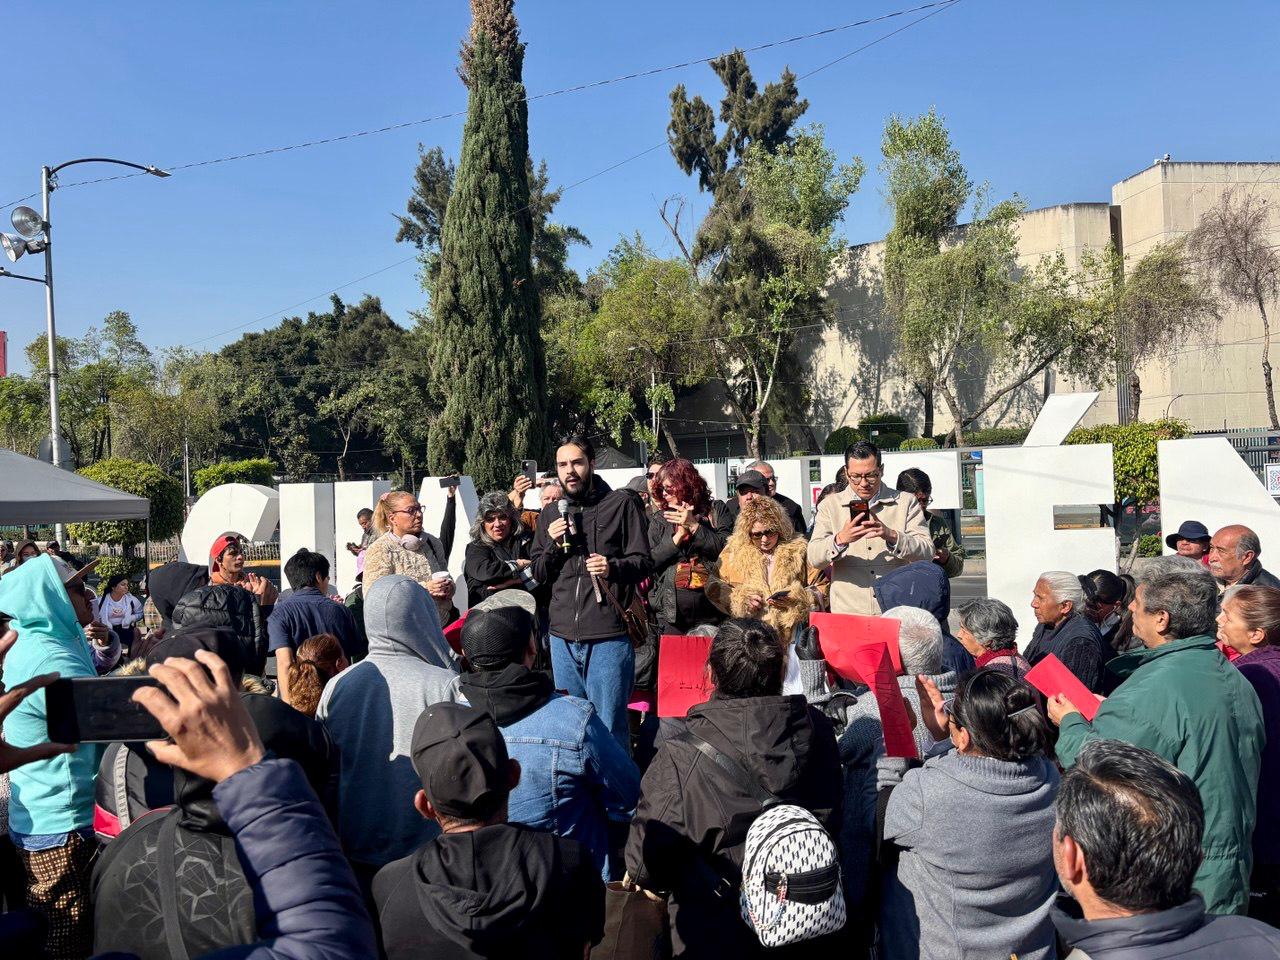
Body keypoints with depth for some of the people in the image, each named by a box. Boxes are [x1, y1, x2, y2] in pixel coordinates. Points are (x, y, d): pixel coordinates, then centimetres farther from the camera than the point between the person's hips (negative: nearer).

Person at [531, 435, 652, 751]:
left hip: (609, 636, -5)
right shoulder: (550, 514, 13)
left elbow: (644, 562, -2)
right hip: (563, 637, 5)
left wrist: (613, 567, -21)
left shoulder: (620, 505, -1)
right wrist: (552, 545, -5)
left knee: (610, 725, 1)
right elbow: (538, 574, 14)